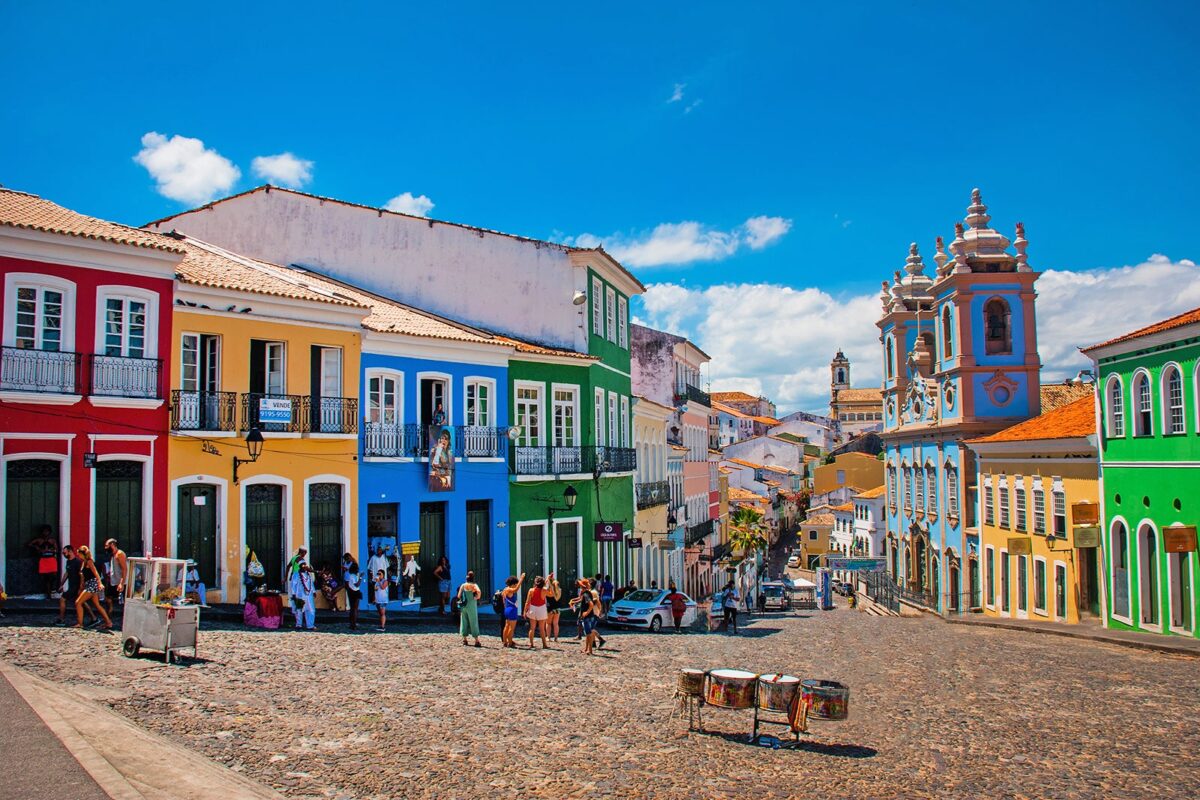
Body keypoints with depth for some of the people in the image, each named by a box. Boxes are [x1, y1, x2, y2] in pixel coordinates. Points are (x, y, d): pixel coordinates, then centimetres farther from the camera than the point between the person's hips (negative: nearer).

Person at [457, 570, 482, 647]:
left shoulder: (463, 585, 3)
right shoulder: (474, 585, -7)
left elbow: (459, 596, 0)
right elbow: (479, 592, -27)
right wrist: (477, 597, -9)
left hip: (463, 606, 3)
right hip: (472, 606, -3)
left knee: (464, 622, 12)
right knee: (473, 623, 2)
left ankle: (464, 640, 16)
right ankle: (476, 641, 1)